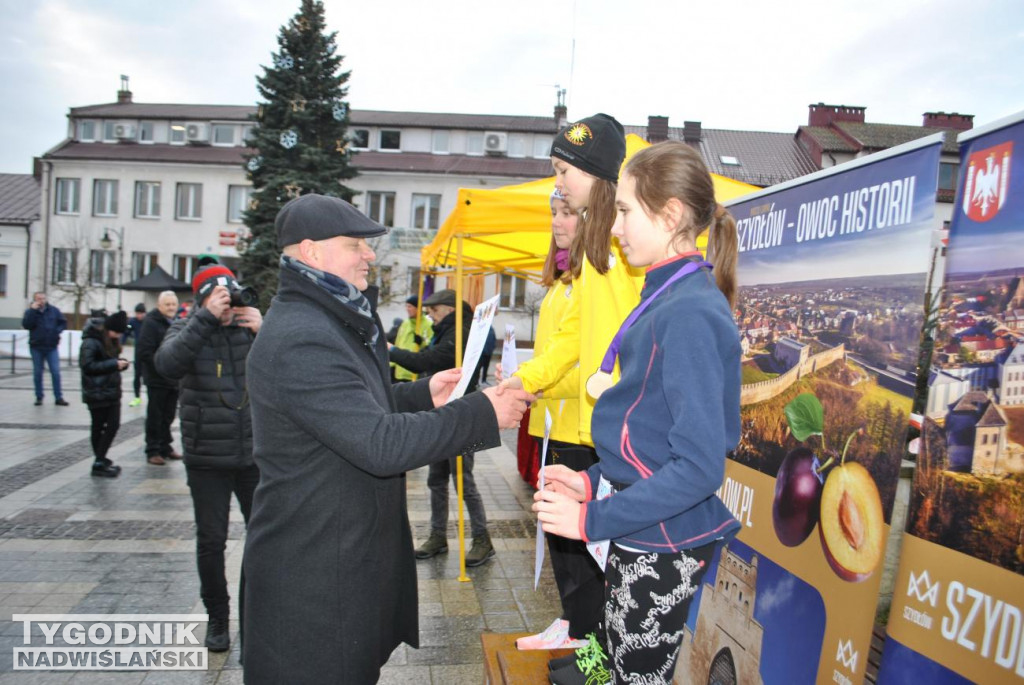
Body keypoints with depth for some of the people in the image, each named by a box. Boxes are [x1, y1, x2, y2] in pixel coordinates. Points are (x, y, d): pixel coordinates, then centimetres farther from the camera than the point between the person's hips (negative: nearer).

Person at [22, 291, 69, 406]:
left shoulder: (54, 310, 3)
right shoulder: (30, 311, 0)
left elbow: (63, 322, 8)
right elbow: (25, 324, -15)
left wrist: (58, 331, -8)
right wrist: (33, 310, -18)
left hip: (51, 346, 0)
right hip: (36, 347, 0)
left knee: (56, 372, -3)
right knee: (37, 373, 7)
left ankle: (58, 398, 1)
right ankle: (39, 397, 17)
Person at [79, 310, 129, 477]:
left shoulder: (110, 340, 11)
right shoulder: (91, 342, -14)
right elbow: (87, 365, -20)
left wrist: (121, 363, -1)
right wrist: (114, 364, -23)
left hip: (112, 390, 7)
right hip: (96, 393, -7)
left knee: (113, 425, 7)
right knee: (98, 427, -1)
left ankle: (101, 460, 18)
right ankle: (99, 464, 7)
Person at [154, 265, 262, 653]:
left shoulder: (252, 325, 2)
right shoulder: (187, 329, -2)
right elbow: (167, 364, -23)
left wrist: (264, 330, -18)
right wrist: (207, 318, -26)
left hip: (254, 454, 2)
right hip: (207, 459, -1)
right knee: (211, 541, 8)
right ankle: (217, 617, 28)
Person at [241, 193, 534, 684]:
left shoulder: (328, 321, 10)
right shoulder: (299, 341, -25)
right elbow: (380, 444, -29)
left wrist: (422, 394, 6)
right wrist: (482, 414, -24)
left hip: (346, 554, 10)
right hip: (312, 573, -10)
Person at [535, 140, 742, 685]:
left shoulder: (691, 312, -21)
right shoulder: (666, 298, 7)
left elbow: (699, 466, -24)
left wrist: (593, 519, -19)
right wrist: (594, 481, 8)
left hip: (663, 546, -8)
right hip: (639, 534, 8)